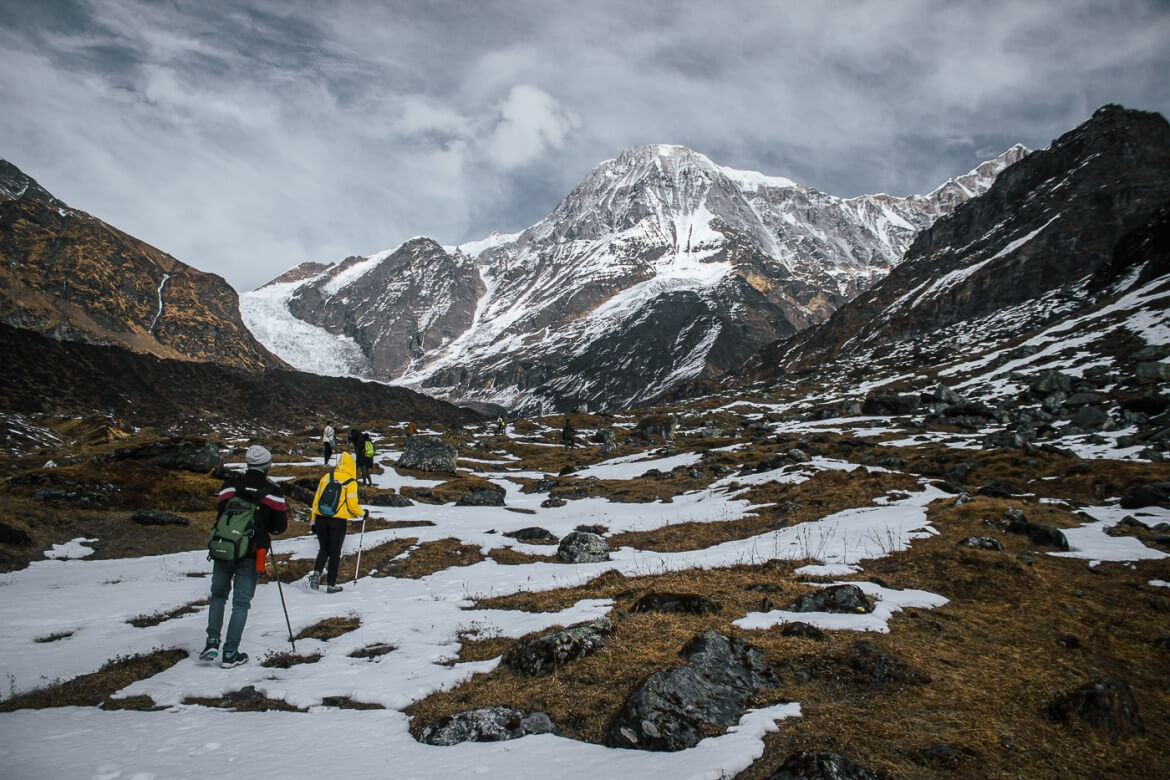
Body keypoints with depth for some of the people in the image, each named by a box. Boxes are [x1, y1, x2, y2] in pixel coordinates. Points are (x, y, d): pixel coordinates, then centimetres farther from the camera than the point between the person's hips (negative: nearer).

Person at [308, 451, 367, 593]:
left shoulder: (326, 477, 5)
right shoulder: (350, 482, -7)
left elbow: (316, 500, 8)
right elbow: (352, 505, -10)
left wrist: (314, 521, 15)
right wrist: (363, 513, 11)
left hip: (321, 519, 3)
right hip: (338, 521, -3)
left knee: (324, 549, 20)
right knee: (335, 553, 9)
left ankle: (316, 572, -3)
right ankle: (331, 584, 13)